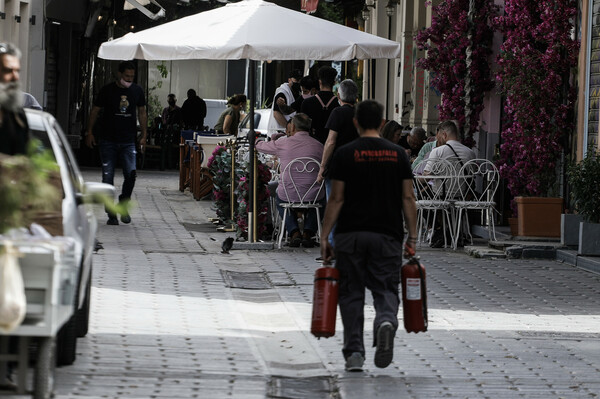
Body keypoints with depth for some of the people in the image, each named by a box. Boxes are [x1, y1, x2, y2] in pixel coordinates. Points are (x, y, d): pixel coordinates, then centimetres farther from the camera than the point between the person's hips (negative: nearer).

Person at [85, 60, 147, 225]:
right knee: (108, 177, -2)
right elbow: (95, 110, 7)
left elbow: (142, 113, 17)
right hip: (108, 140, -1)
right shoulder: (107, 90, -1)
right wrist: (90, 132, 3)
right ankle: (111, 213, 6)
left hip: (128, 141, 1)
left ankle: (123, 206, 9)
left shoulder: (137, 91, 7)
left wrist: (144, 135, 13)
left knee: (131, 173, -14)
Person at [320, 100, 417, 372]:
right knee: (385, 289, 6)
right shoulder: (398, 154, 4)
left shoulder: (345, 154, -3)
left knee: (351, 294, 10)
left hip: (350, 236, -1)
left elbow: (336, 199, -5)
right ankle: (386, 321, -28)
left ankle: (354, 353, 5)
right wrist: (412, 237, 8)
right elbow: (408, 198, 3)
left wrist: (324, 237, -1)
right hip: (387, 236, 1)